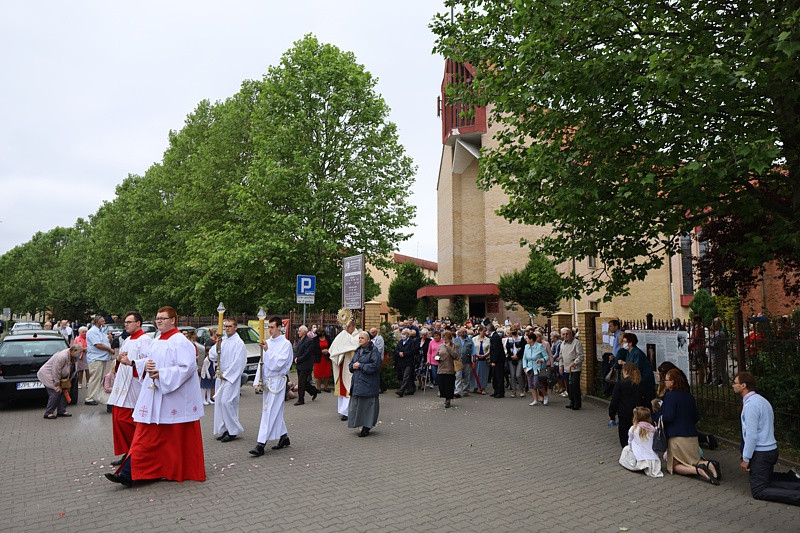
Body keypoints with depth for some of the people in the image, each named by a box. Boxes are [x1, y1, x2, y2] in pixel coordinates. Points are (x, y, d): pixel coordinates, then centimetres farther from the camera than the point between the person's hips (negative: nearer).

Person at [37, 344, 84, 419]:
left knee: (64, 391, 3)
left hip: (55, 375, 9)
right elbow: (56, 371, -28)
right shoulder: (62, 356, -32)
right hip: (46, 374, -9)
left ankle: (61, 411, 11)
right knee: (56, 393, -15)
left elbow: (69, 371, 8)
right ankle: (48, 413, -5)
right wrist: (57, 385, -21)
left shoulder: (72, 357, -2)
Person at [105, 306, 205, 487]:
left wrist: (161, 374, -22)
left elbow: (187, 367, -20)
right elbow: (147, 361, 21)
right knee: (145, 434, 5)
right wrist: (145, 366, -3)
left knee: (177, 436, 5)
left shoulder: (180, 342, -12)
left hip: (175, 396, -7)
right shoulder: (156, 342, 13)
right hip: (154, 396, 8)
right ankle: (129, 474, 4)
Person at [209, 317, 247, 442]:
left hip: (232, 377, -7)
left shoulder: (239, 343, -9)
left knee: (226, 402, -13)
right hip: (221, 376, 7)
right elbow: (212, 356, 9)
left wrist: (226, 375, -12)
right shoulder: (222, 340, 12)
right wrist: (217, 345, -8)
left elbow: (238, 362, -14)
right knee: (219, 402, 8)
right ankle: (225, 430, 17)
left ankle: (233, 430, -2)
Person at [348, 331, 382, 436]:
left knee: (367, 404, -2)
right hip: (357, 383, 7)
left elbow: (375, 366, -18)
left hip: (368, 384, -7)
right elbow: (351, 364, 19)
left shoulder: (373, 351, -9)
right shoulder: (358, 351, 15)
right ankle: (362, 424, 19)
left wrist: (360, 366, -14)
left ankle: (366, 427, 6)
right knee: (356, 404, 8)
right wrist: (353, 366, -5)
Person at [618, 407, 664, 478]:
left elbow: (630, 442, 7)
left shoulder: (633, 429, -6)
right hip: (654, 461, 2)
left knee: (626, 448, 21)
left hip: (640, 461, -2)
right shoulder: (652, 429, -1)